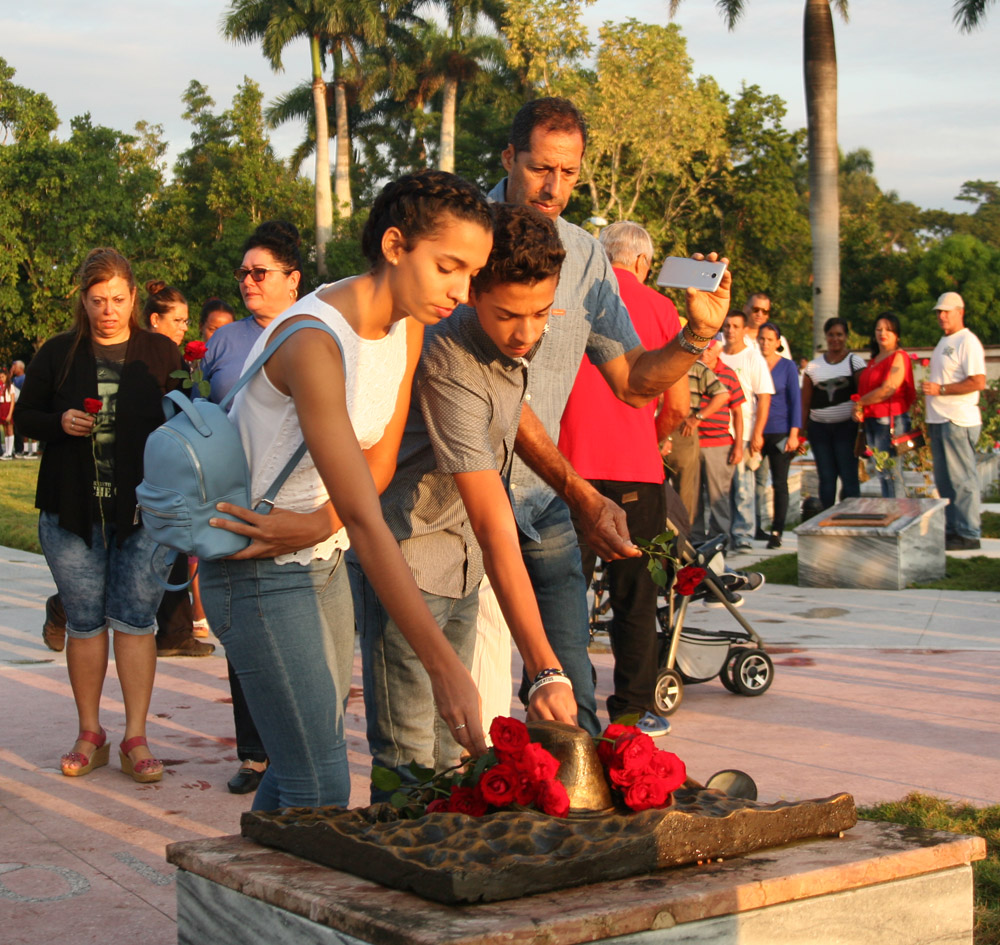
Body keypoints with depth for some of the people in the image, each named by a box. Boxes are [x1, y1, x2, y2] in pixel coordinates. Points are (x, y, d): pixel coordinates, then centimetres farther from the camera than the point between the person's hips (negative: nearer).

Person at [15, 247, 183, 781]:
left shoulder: (161, 353, 4)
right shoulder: (57, 354, 6)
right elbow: (25, 417, 11)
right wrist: (61, 422, -10)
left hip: (144, 512, -1)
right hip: (71, 512, 1)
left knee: (135, 620, -2)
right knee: (83, 623, 7)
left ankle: (136, 739, 5)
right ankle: (89, 735, 19)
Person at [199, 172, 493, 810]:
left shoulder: (407, 325, -1)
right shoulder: (313, 340, -28)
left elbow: (378, 463, 2)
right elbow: (365, 520, -34)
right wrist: (445, 668, -37)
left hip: (321, 560, 8)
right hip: (257, 573, -8)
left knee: (301, 765, 15)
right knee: (321, 787, -10)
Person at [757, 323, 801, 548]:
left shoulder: (787, 366, 3)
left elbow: (795, 400, 1)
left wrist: (794, 433, -7)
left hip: (779, 432, -1)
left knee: (780, 483, 1)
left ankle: (776, 532, 5)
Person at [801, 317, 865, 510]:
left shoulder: (855, 362, 2)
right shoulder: (814, 365, 10)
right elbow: (805, 402, 11)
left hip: (847, 427, -3)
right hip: (819, 427, 3)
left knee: (849, 476, -6)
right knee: (826, 478, 7)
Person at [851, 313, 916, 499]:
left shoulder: (899, 357, -8)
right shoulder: (874, 360, 19)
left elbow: (887, 390, -17)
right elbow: (865, 388, 21)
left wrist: (859, 403, -6)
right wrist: (859, 411, 0)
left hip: (891, 420, -9)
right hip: (872, 420, 9)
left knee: (892, 473, -10)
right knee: (882, 475, 10)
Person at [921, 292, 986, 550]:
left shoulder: (967, 342, -11)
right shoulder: (944, 342, 19)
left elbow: (978, 382, -20)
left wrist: (940, 389, -20)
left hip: (958, 421, -10)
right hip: (939, 421, 10)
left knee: (962, 479, -6)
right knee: (944, 480, 12)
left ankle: (969, 534, -2)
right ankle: (951, 529, 18)